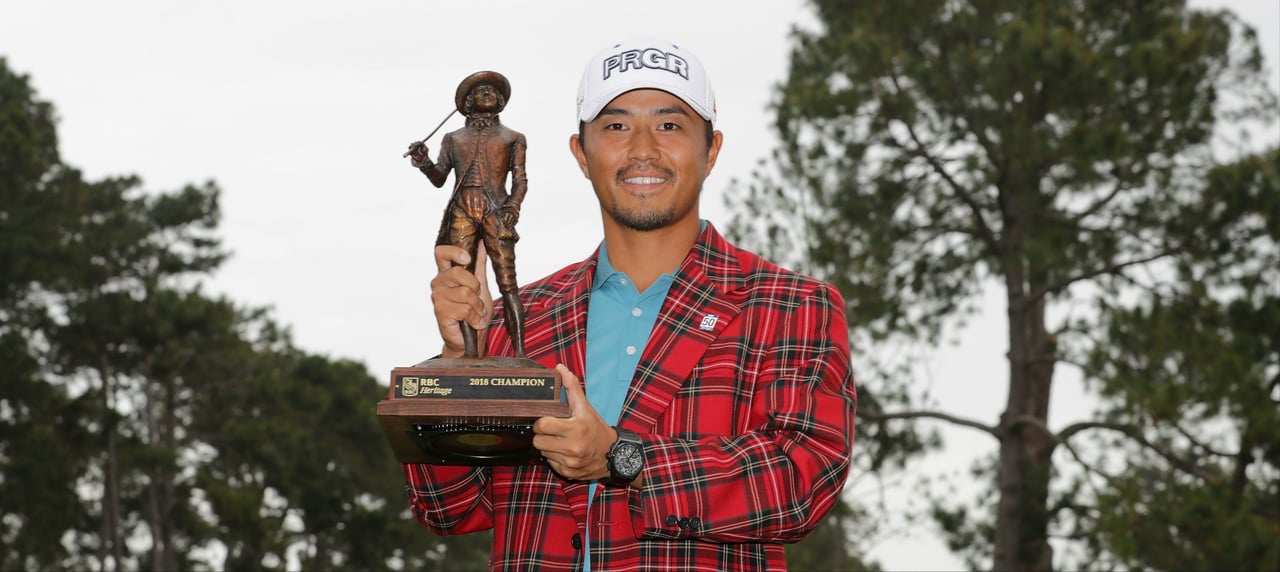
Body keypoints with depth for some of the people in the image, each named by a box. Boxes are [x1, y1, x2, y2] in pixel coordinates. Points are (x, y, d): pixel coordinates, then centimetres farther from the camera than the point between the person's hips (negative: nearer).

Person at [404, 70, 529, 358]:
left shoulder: (512, 138, 18)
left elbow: (520, 180, 10)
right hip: (462, 214, 2)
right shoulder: (453, 139, 23)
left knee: (507, 283, -12)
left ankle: (519, 352, -17)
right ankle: (470, 351, -10)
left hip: (495, 213, -2)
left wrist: (512, 207, -8)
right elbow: (439, 178, 17)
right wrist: (424, 163, -5)